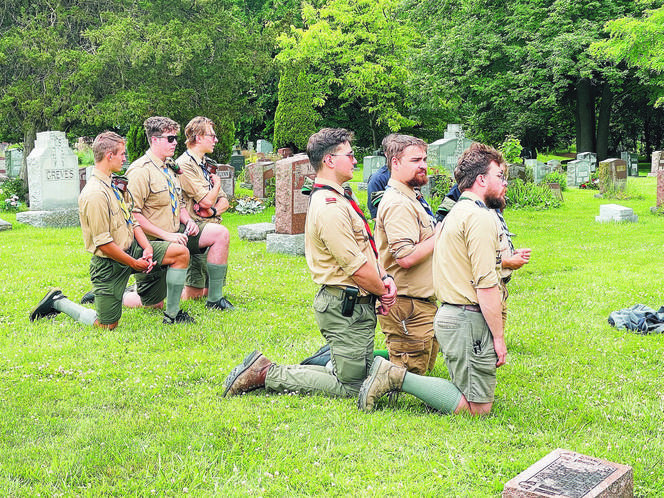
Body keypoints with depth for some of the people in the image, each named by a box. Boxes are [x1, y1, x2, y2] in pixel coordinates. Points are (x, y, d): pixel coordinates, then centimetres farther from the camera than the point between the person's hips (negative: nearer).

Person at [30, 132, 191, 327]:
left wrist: (147, 247, -4)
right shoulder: (95, 194, -24)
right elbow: (103, 243, -24)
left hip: (131, 248, 9)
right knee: (106, 325, -1)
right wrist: (134, 263, -16)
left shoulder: (112, 184, 8)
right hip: (110, 264, -9)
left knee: (181, 253, -3)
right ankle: (57, 302, 20)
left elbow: (131, 220, 12)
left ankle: (171, 316, 5)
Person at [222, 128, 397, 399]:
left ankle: (264, 368, 17)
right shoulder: (330, 208, -21)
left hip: (350, 304, 10)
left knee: (352, 373, 18)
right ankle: (267, 374, 0)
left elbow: (366, 248, 17)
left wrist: (385, 277, 2)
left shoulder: (339, 198, 14)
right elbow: (357, 267, -21)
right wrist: (382, 292, -5)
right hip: (346, 307, -10)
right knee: (349, 387, -2)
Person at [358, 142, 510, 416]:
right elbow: (486, 285, -19)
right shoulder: (479, 218, -14)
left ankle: (391, 369, 7)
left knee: (466, 391, 16)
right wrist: (498, 337, -14)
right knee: (478, 407, -5)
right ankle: (397, 376, -12)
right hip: (469, 320, -10)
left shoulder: (454, 214, 19)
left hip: (448, 313, 10)